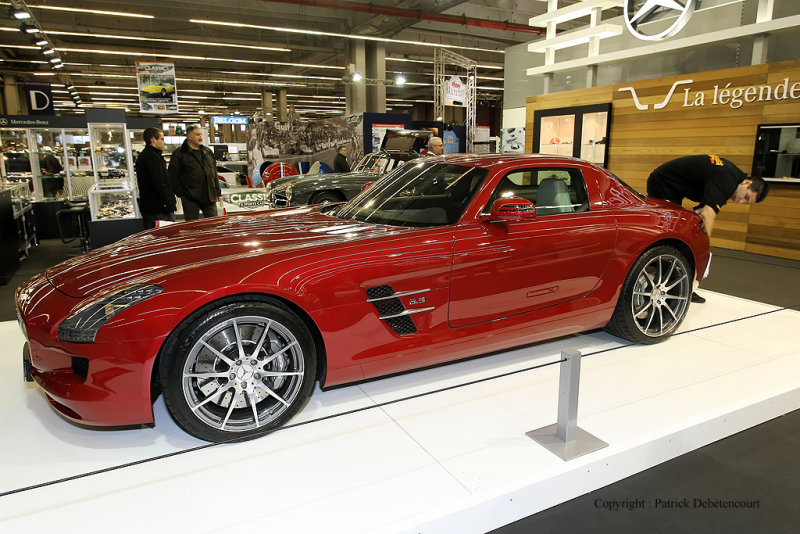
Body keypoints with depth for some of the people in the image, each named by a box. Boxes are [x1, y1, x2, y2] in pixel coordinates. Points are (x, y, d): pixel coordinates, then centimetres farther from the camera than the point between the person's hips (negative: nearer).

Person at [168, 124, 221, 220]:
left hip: (209, 197, 5)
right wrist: (181, 193, -8)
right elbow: (173, 176, -4)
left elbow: (214, 173, 18)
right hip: (190, 198, -5)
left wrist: (217, 192, 14)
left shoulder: (207, 152, 14)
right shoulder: (179, 153, -4)